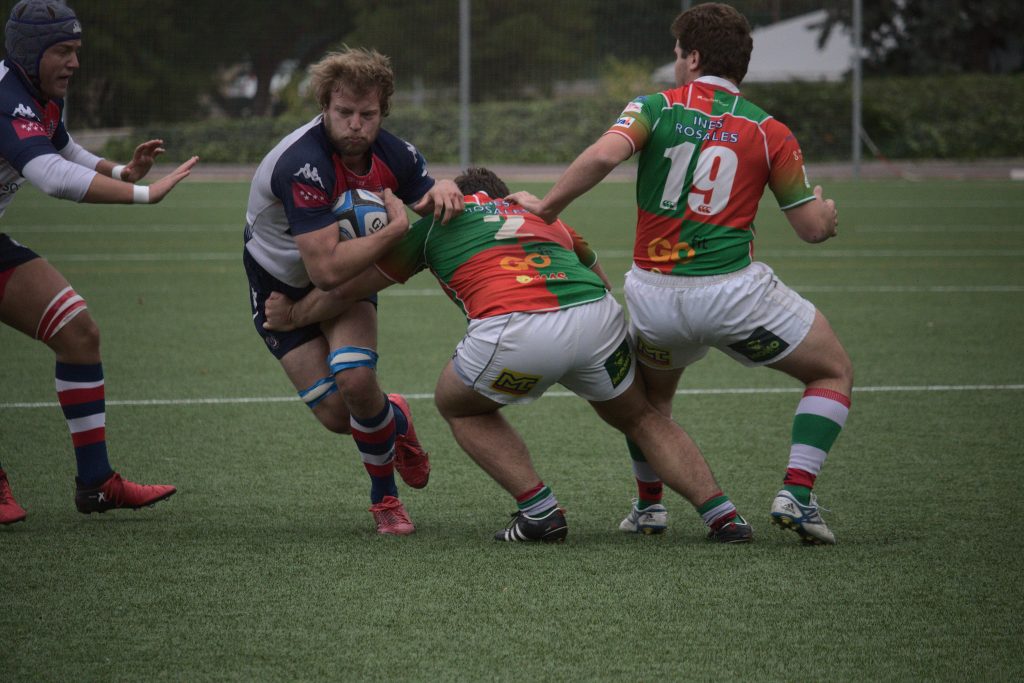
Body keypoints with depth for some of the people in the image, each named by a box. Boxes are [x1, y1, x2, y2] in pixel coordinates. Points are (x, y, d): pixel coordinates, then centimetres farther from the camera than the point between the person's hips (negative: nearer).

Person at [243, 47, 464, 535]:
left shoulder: (394, 154, -18)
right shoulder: (303, 164, -37)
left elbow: (431, 212, 1)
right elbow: (325, 268, -42)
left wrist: (441, 190, -23)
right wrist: (395, 229, -40)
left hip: (348, 275, 3)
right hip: (281, 287, -3)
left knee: (355, 380, -23)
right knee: (337, 417, -7)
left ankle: (384, 496, 3)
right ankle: (394, 418, 31)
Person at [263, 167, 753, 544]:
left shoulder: (439, 220, 29)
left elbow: (347, 288, 38)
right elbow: (603, 282, 40)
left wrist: (292, 315, 53)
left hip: (514, 332, -3)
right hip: (597, 317, 3)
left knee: (458, 406, 28)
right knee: (640, 418, 28)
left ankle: (539, 510, 15)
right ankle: (722, 516, 12)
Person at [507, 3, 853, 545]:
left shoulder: (655, 108, 1)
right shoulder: (769, 133, 2)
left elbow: (602, 155, -19)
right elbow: (812, 227, 5)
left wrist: (546, 207, -7)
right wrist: (827, 210, 28)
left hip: (652, 296, 2)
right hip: (732, 293, -2)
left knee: (652, 391, 34)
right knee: (834, 373, 15)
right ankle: (796, 493, -2)